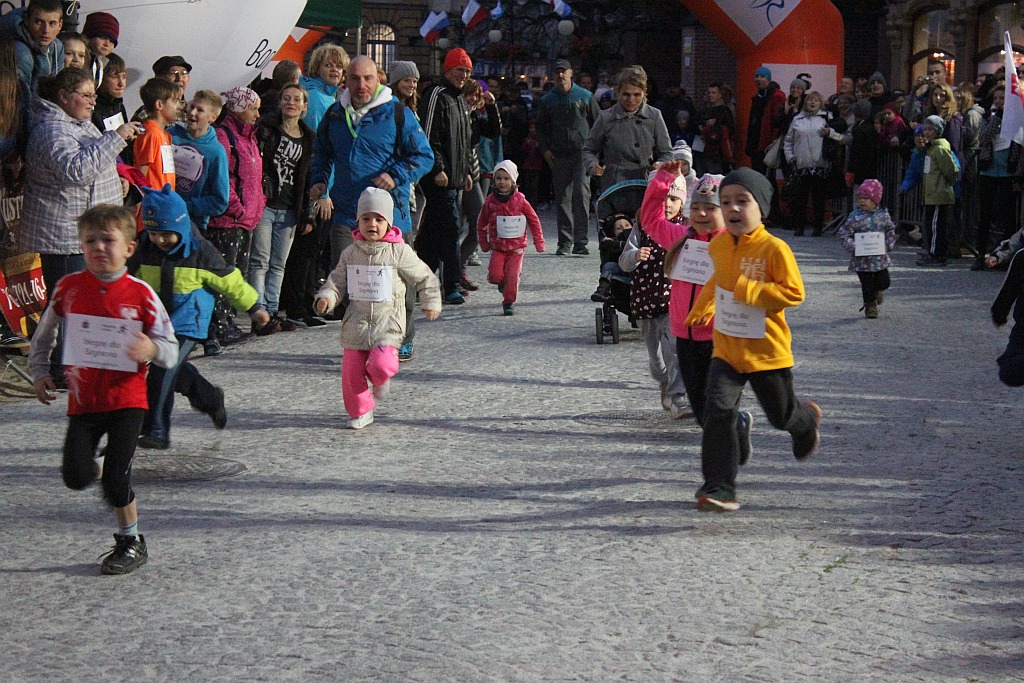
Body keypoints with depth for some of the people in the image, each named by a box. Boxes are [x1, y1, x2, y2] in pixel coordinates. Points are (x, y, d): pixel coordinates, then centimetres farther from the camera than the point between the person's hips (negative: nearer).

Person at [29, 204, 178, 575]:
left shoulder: (140, 293, -7)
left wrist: (152, 349, -25)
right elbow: (44, 335, 16)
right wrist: (40, 372, 7)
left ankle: (131, 543, 18)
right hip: (83, 400, 2)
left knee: (116, 477, -5)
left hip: (126, 399, -2)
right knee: (75, 477, -7)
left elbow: (170, 350, -4)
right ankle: (90, 465, 30)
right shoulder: (69, 287, -1)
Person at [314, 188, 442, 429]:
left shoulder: (400, 253, -4)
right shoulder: (350, 253, 5)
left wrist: (431, 303, 7)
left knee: (381, 365, -23)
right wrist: (327, 297, -7)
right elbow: (337, 280, 11)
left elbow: (424, 278, 6)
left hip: (387, 321, -3)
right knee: (351, 371, 2)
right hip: (356, 323, 3)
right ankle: (361, 412, 23)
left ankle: (380, 379, 14)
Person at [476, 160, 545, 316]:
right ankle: (503, 282, 21)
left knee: (512, 276, -12)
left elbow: (534, 220, 5)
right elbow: (481, 223, 11)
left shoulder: (520, 200, -5)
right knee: (495, 275, -13)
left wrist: (539, 242, 4)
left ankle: (509, 302, 5)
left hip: (517, 247, -1)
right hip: (497, 247, 1)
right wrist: (484, 243, 12)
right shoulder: (490, 201, -2)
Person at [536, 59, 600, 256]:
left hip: (582, 152, -2)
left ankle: (581, 239, -14)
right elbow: (541, 127, 18)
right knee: (562, 198, 4)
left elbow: (597, 122, 11)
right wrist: (545, 149, 4)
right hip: (559, 156, 2)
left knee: (582, 192, -15)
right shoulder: (547, 101, 10)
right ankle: (565, 241, 11)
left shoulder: (585, 96, 7)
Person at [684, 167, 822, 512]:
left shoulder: (774, 248, -16)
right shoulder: (718, 245, 2)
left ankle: (807, 419, 53)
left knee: (781, 415, 15)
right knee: (717, 409, -15)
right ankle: (719, 488, -13)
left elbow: (794, 292, -19)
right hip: (726, 346, 4)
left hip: (767, 350, -4)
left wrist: (748, 290, -26)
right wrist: (703, 305, 13)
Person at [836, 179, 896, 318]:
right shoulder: (855, 217, -8)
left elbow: (891, 231, 11)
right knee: (867, 284, 2)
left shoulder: (883, 215, 0)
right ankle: (870, 306, 18)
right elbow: (843, 234, -6)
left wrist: (888, 245, -3)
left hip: (880, 256, 2)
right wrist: (852, 247, -16)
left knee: (883, 281, 3)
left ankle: (877, 292, 37)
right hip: (862, 259, -2)